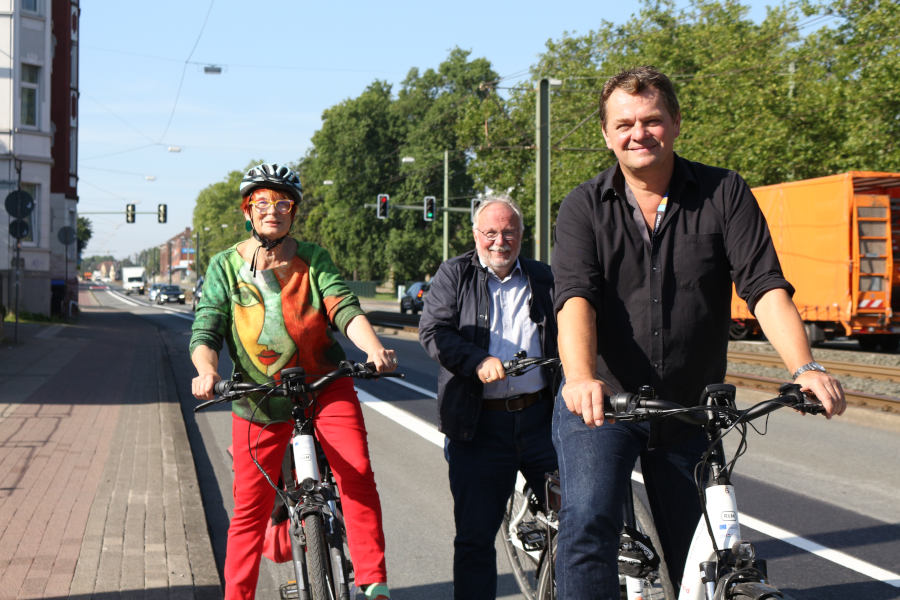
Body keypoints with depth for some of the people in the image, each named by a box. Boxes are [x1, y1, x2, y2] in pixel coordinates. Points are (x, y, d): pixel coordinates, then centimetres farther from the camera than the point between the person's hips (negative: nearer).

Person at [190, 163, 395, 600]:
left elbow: (344, 309, -11)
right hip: (259, 398, 1)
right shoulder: (225, 266, 4)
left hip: (324, 387, 0)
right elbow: (205, 331, -4)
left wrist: (374, 348, -31)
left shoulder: (314, 259, 3)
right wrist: (206, 370, -26)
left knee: (357, 472, -20)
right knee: (250, 507, 2)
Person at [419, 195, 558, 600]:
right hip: (479, 426, -2)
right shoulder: (453, 275, 6)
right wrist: (477, 361, -20)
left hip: (540, 418, 2)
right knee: (474, 536, 2)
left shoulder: (543, 278, 14)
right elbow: (433, 331, -4)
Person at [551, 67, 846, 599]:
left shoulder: (725, 194, -2)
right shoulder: (585, 207, -3)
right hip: (601, 404, -1)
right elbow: (576, 296, -18)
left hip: (688, 412, 2)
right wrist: (582, 378, -36)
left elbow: (766, 286, -12)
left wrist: (805, 368, -28)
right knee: (587, 526, -24)